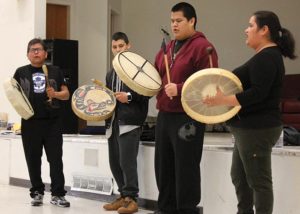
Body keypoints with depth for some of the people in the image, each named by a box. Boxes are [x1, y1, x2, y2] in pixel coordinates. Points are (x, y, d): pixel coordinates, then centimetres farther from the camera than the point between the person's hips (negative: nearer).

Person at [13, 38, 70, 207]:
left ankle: (57, 194, 3)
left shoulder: (55, 71, 9)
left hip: (53, 122, 0)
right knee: (33, 160, 6)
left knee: (56, 159, -1)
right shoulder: (21, 72, 8)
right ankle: (37, 193, 16)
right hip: (30, 122, 0)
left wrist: (55, 94, -10)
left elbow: (66, 94, 10)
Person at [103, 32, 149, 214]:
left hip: (130, 122, -8)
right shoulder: (111, 74, 21)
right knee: (115, 162, 8)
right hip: (113, 122, 8)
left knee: (127, 162, -12)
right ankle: (124, 196, 18)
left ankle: (132, 199, -3)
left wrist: (129, 96, -20)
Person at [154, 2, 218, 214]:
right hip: (165, 115, 8)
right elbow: (157, 75, 26)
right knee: (163, 164, 13)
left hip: (188, 117, -8)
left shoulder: (202, 47, -9)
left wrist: (180, 89, -23)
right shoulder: (168, 47, 17)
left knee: (185, 167, -4)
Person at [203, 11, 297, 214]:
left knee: (258, 180, -2)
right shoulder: (267, 56, 15)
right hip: (252, 127, 11)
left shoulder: (266, 58, -18)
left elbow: (258, 93, -26)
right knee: (239, 175, 18)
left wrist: (224, 100, -26)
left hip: (257, 129, -11)